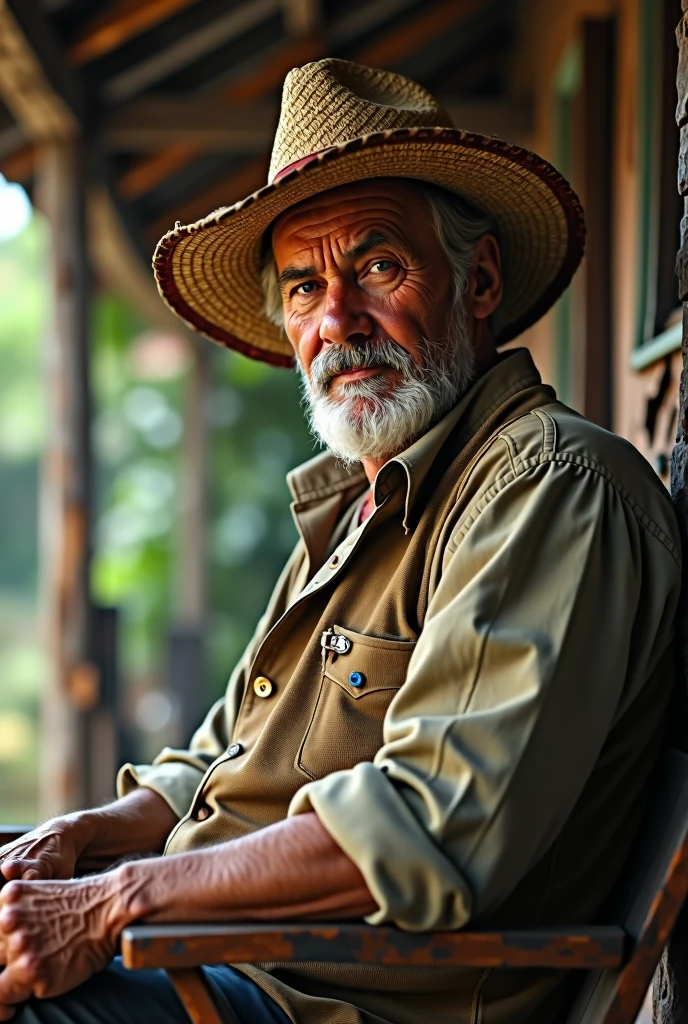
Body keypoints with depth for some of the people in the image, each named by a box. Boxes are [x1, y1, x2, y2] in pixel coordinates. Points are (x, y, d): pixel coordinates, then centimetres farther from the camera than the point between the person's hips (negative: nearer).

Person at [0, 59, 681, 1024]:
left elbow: (437, 827, -25)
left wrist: (114, 905, -22)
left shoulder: (557, 483, -14)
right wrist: (79, 835, 1)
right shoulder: (353, 508, 19)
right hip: (204, 943, 9)